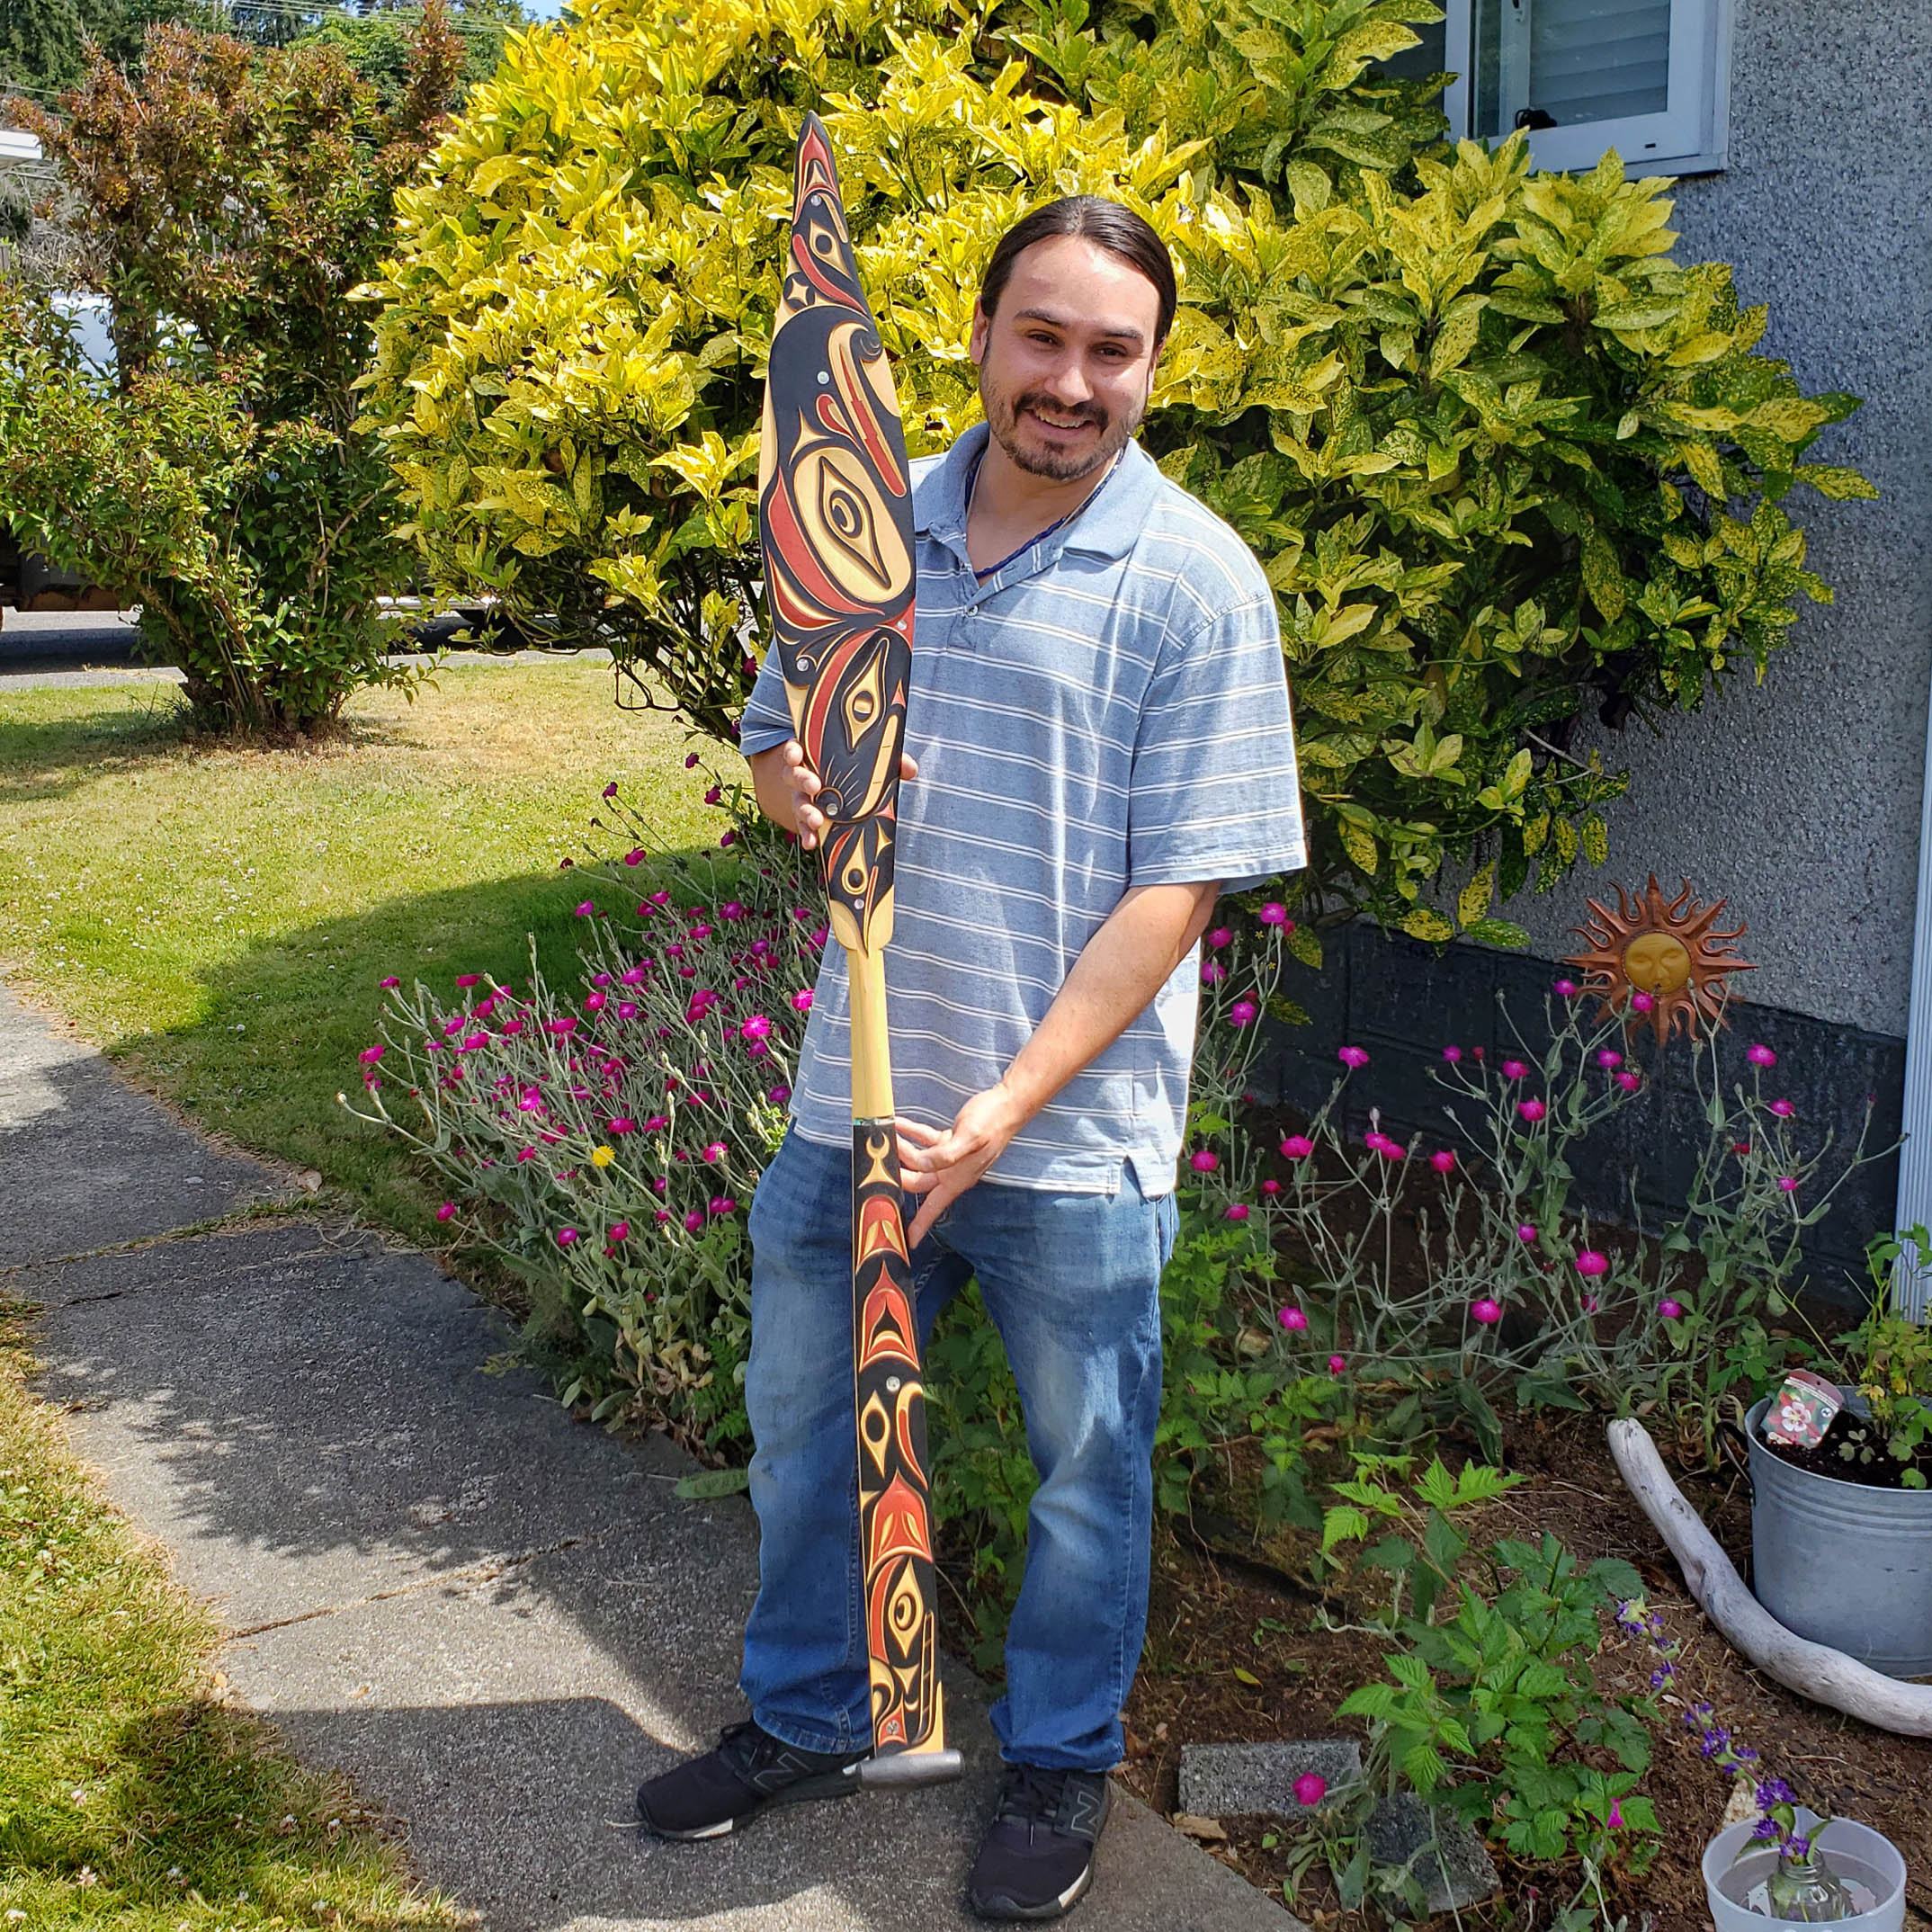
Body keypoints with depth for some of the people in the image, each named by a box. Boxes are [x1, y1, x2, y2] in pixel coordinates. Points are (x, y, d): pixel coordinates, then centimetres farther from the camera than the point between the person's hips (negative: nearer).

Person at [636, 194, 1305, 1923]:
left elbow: (1178, 884, -14)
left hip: (1075, 1133, -4)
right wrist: (790, 779, -11)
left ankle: (1060, 1764, 38)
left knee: (1087, 1470, 14)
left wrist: (1008, 1102, -21)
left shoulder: (1195, 582, -11)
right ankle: (807, 1719, 43)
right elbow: (774, 731, 15)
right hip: (853, 1091, 5)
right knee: (806, 1424, 19)